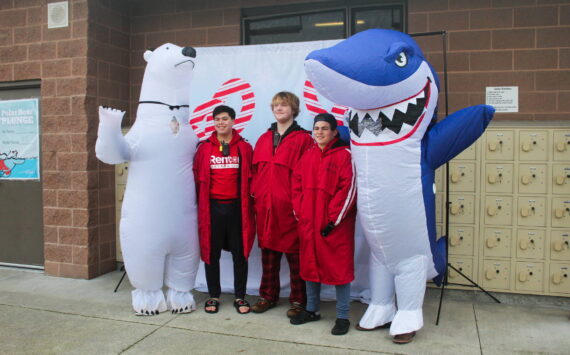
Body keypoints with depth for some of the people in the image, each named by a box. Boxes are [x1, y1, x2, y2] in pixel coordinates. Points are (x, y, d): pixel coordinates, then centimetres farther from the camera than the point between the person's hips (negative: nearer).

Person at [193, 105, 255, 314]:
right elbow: (198, 177, 6)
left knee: (240, 253, 6)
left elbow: (250, 178, 5)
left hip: (237, 207, 0)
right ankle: (213, 296, 23)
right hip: (212, 207, 1)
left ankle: (240, 297, 20)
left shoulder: (244, 148, 4)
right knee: (211, 252, 8)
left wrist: (250, 203, 0)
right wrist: (200, 203, 0)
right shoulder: (204, 148, 5)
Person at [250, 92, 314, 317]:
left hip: (289, 206, -5)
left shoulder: (303, 139, -3)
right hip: (265, 206, 5)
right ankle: (268, 296, 27)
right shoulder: (264, 139, 14)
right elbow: (256, 170, 15)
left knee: (294, 254, 4)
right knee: (268, 252, 14)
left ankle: (298, 300, 17)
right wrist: (255, 194, 7)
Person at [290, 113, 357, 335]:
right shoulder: (307, 156, 11)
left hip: (335, 224, -6)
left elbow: (349, 189, -12)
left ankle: (342, 317, 12)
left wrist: (334, 219, -14)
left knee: (339, 267, 0)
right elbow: (297, 185, 13)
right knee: (310, 264, 13)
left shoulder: (345, 155, -6)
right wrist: (299, 212, 2)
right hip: (308, 223, 6)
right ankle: (312, 310, 29)